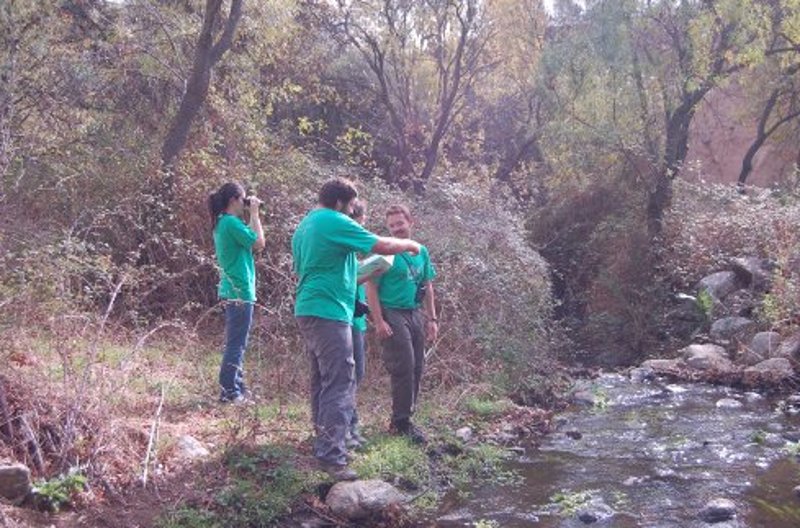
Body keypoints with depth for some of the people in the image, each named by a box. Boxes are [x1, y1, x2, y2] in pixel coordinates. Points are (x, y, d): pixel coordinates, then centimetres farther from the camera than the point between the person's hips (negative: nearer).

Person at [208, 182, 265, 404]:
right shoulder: (231, 222, -15)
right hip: (240, 292, -10)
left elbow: (249, 239, 19)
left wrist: (252, 215, 14)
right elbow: (259, 243, -13)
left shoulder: (223, 223, 15)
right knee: (236, 344, -5)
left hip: (232, 291, 10)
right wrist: (254, 213, -6)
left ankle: (237, 389, 24)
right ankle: (229, 392, -1)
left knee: (236, 344, 16)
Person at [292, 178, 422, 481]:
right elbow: (382, 246, -13)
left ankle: (325, 443, 24)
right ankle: (331, 457, -12)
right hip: (329, 313, -10)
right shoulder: (336, 223, -11)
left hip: (307, 311, 10)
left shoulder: (304, 225, 18)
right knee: (339, 385, -10)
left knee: (322, 382, 16)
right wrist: (409, 245, 5)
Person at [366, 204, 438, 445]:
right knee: (403, 368, -8)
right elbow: (371, 288, -10)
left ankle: (404, 418, 20)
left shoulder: (421, 252, 11)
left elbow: (427, 287, 17)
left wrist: (432, 319, 12)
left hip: (416, 315, 6)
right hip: (393, 315, -6)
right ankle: (401, 422, 3)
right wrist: (378, 322, -17)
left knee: (416, 369, 8)